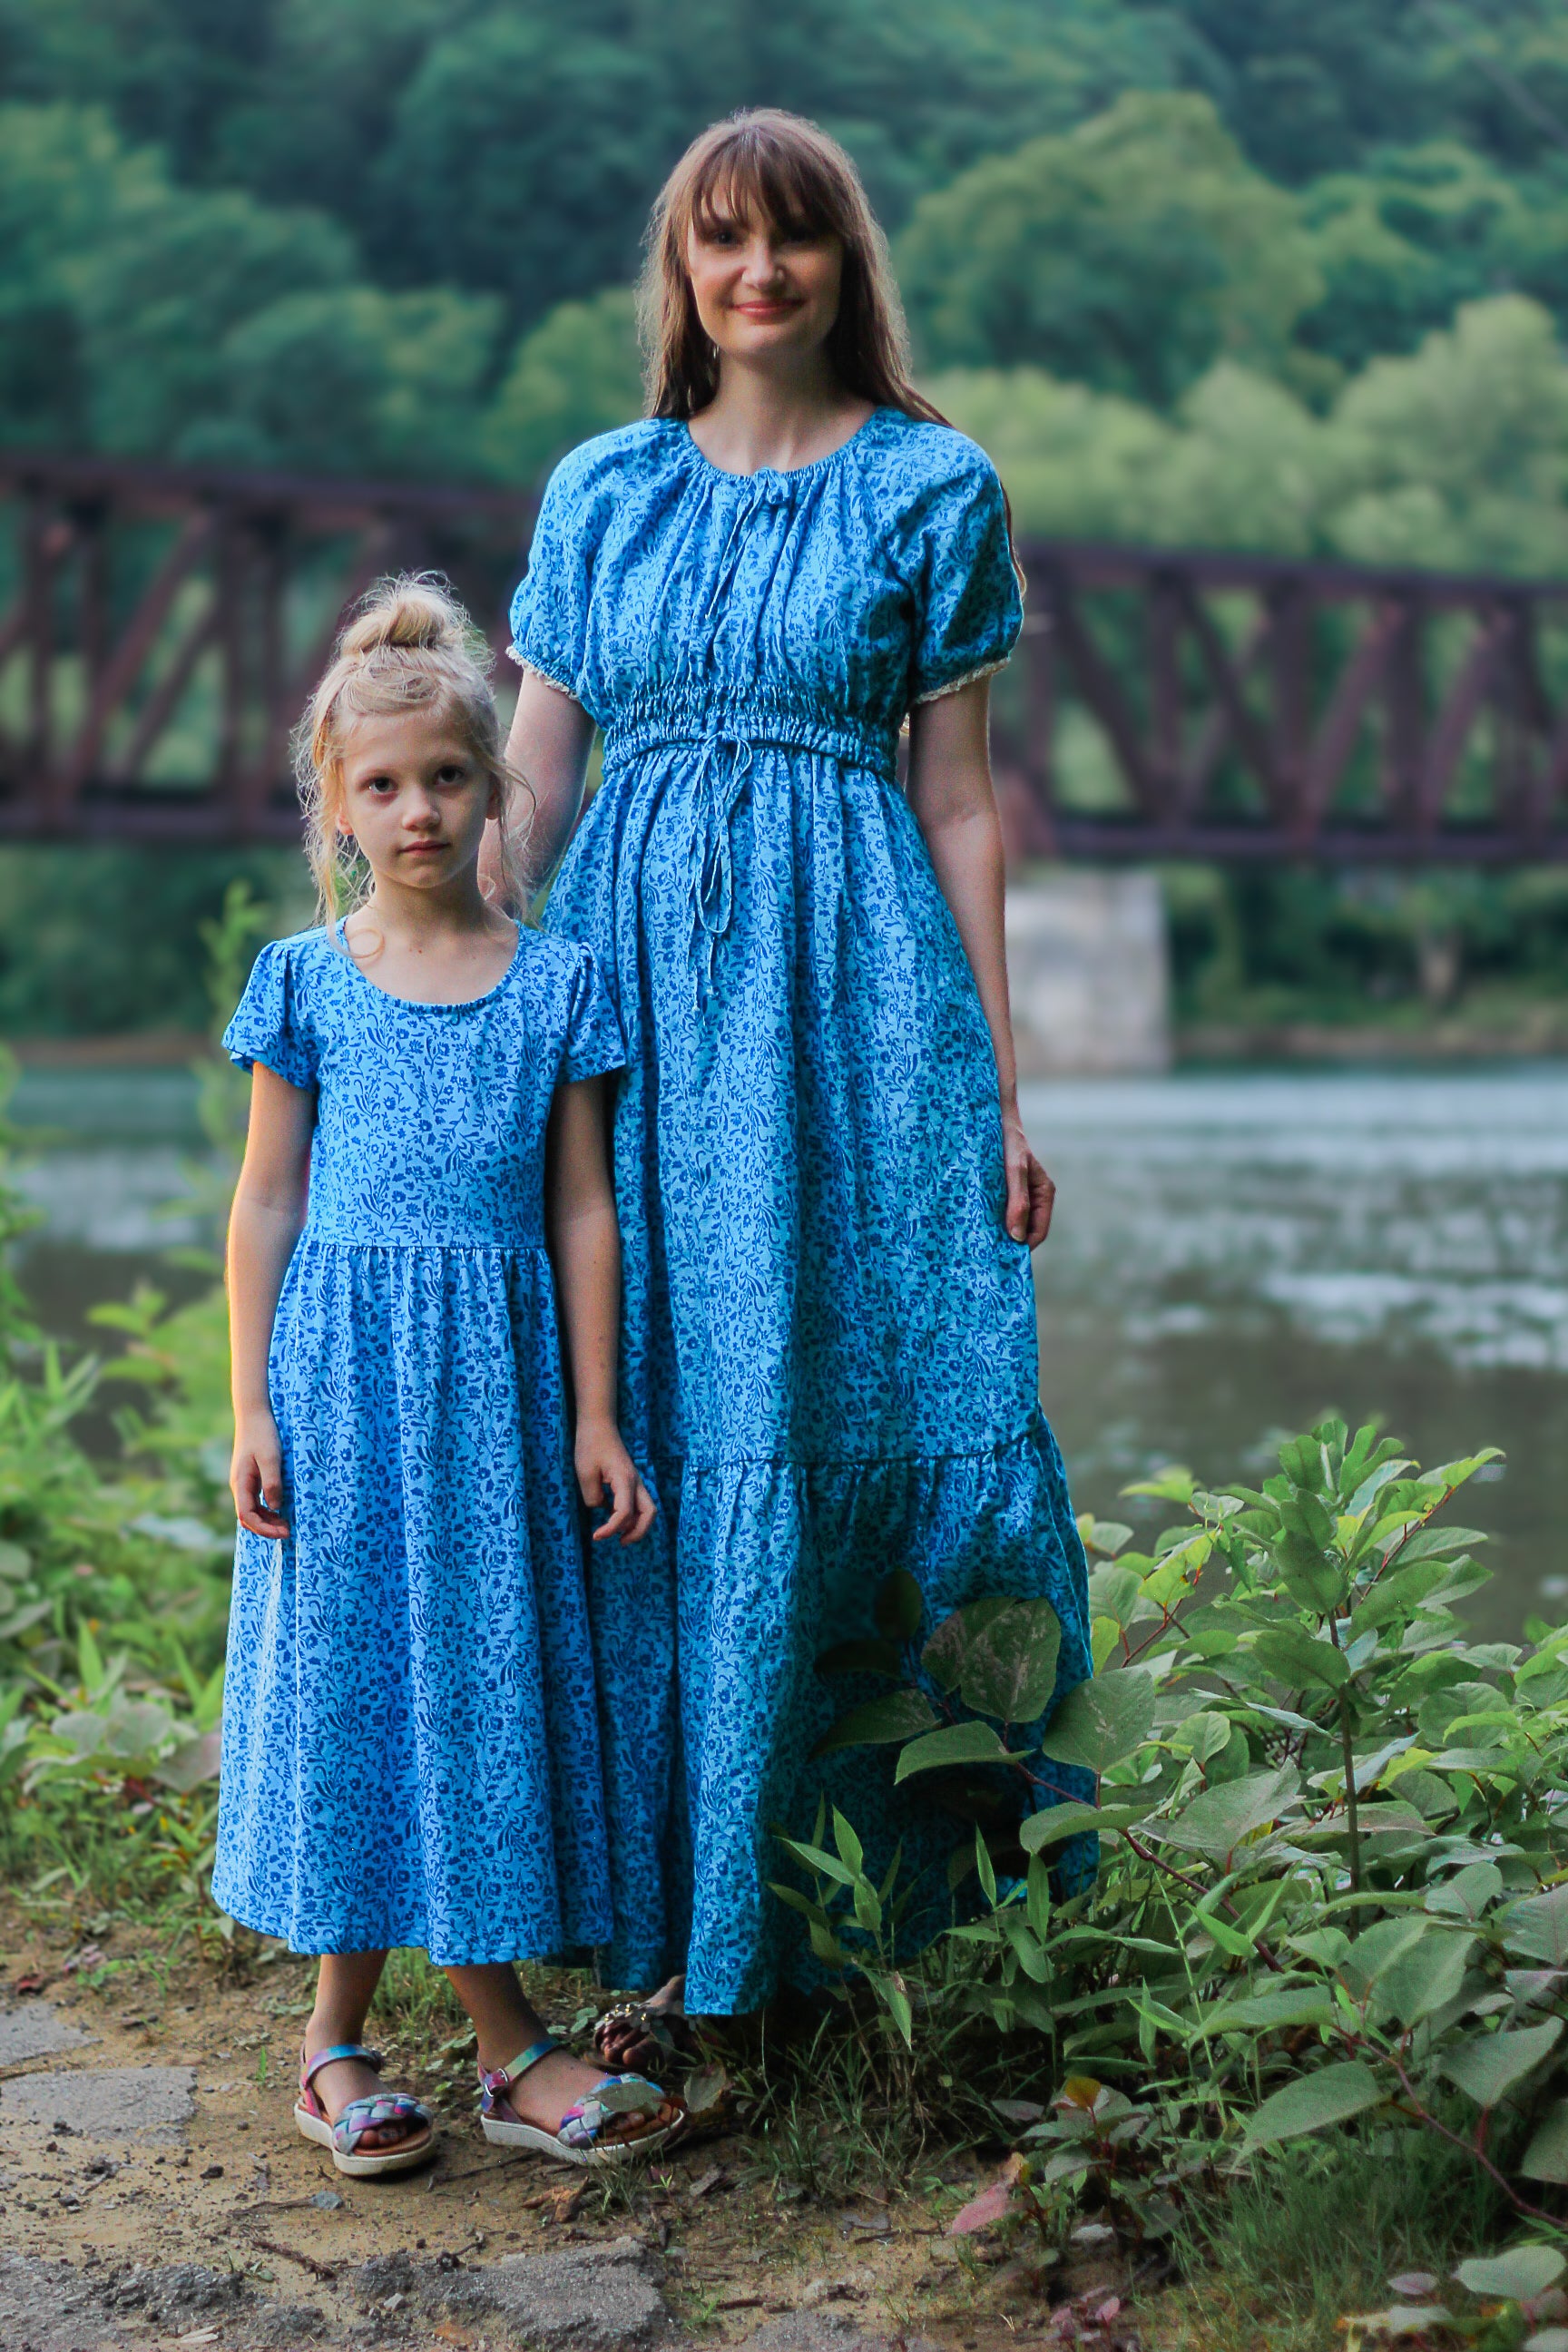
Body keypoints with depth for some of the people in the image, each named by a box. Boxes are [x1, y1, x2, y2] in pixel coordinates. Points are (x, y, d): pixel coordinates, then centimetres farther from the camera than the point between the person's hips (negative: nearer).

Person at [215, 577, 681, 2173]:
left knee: (482, 1666, 4)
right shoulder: (305, 981, 3)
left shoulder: (558, 983, 4)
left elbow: (582, 1212, 5)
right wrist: (251, 1407, -3)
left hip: (492, 1376, 1)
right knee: (347, 1667, 1)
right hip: (340, 1365, -1)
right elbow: (267, 1204, 3)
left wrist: (593, 1415, 2)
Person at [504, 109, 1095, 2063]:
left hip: (853, 986, -2)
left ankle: (908, 1897, 11)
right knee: (642, 1440, 2)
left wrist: (997, 1088, 1)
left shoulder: (932, 487, 6)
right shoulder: (599, 491, 13)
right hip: (633, 975, 3)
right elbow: (527, 784, 12)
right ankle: (667, 1921, 14)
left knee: (875, 1413, -4)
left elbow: (958, 798, 5)